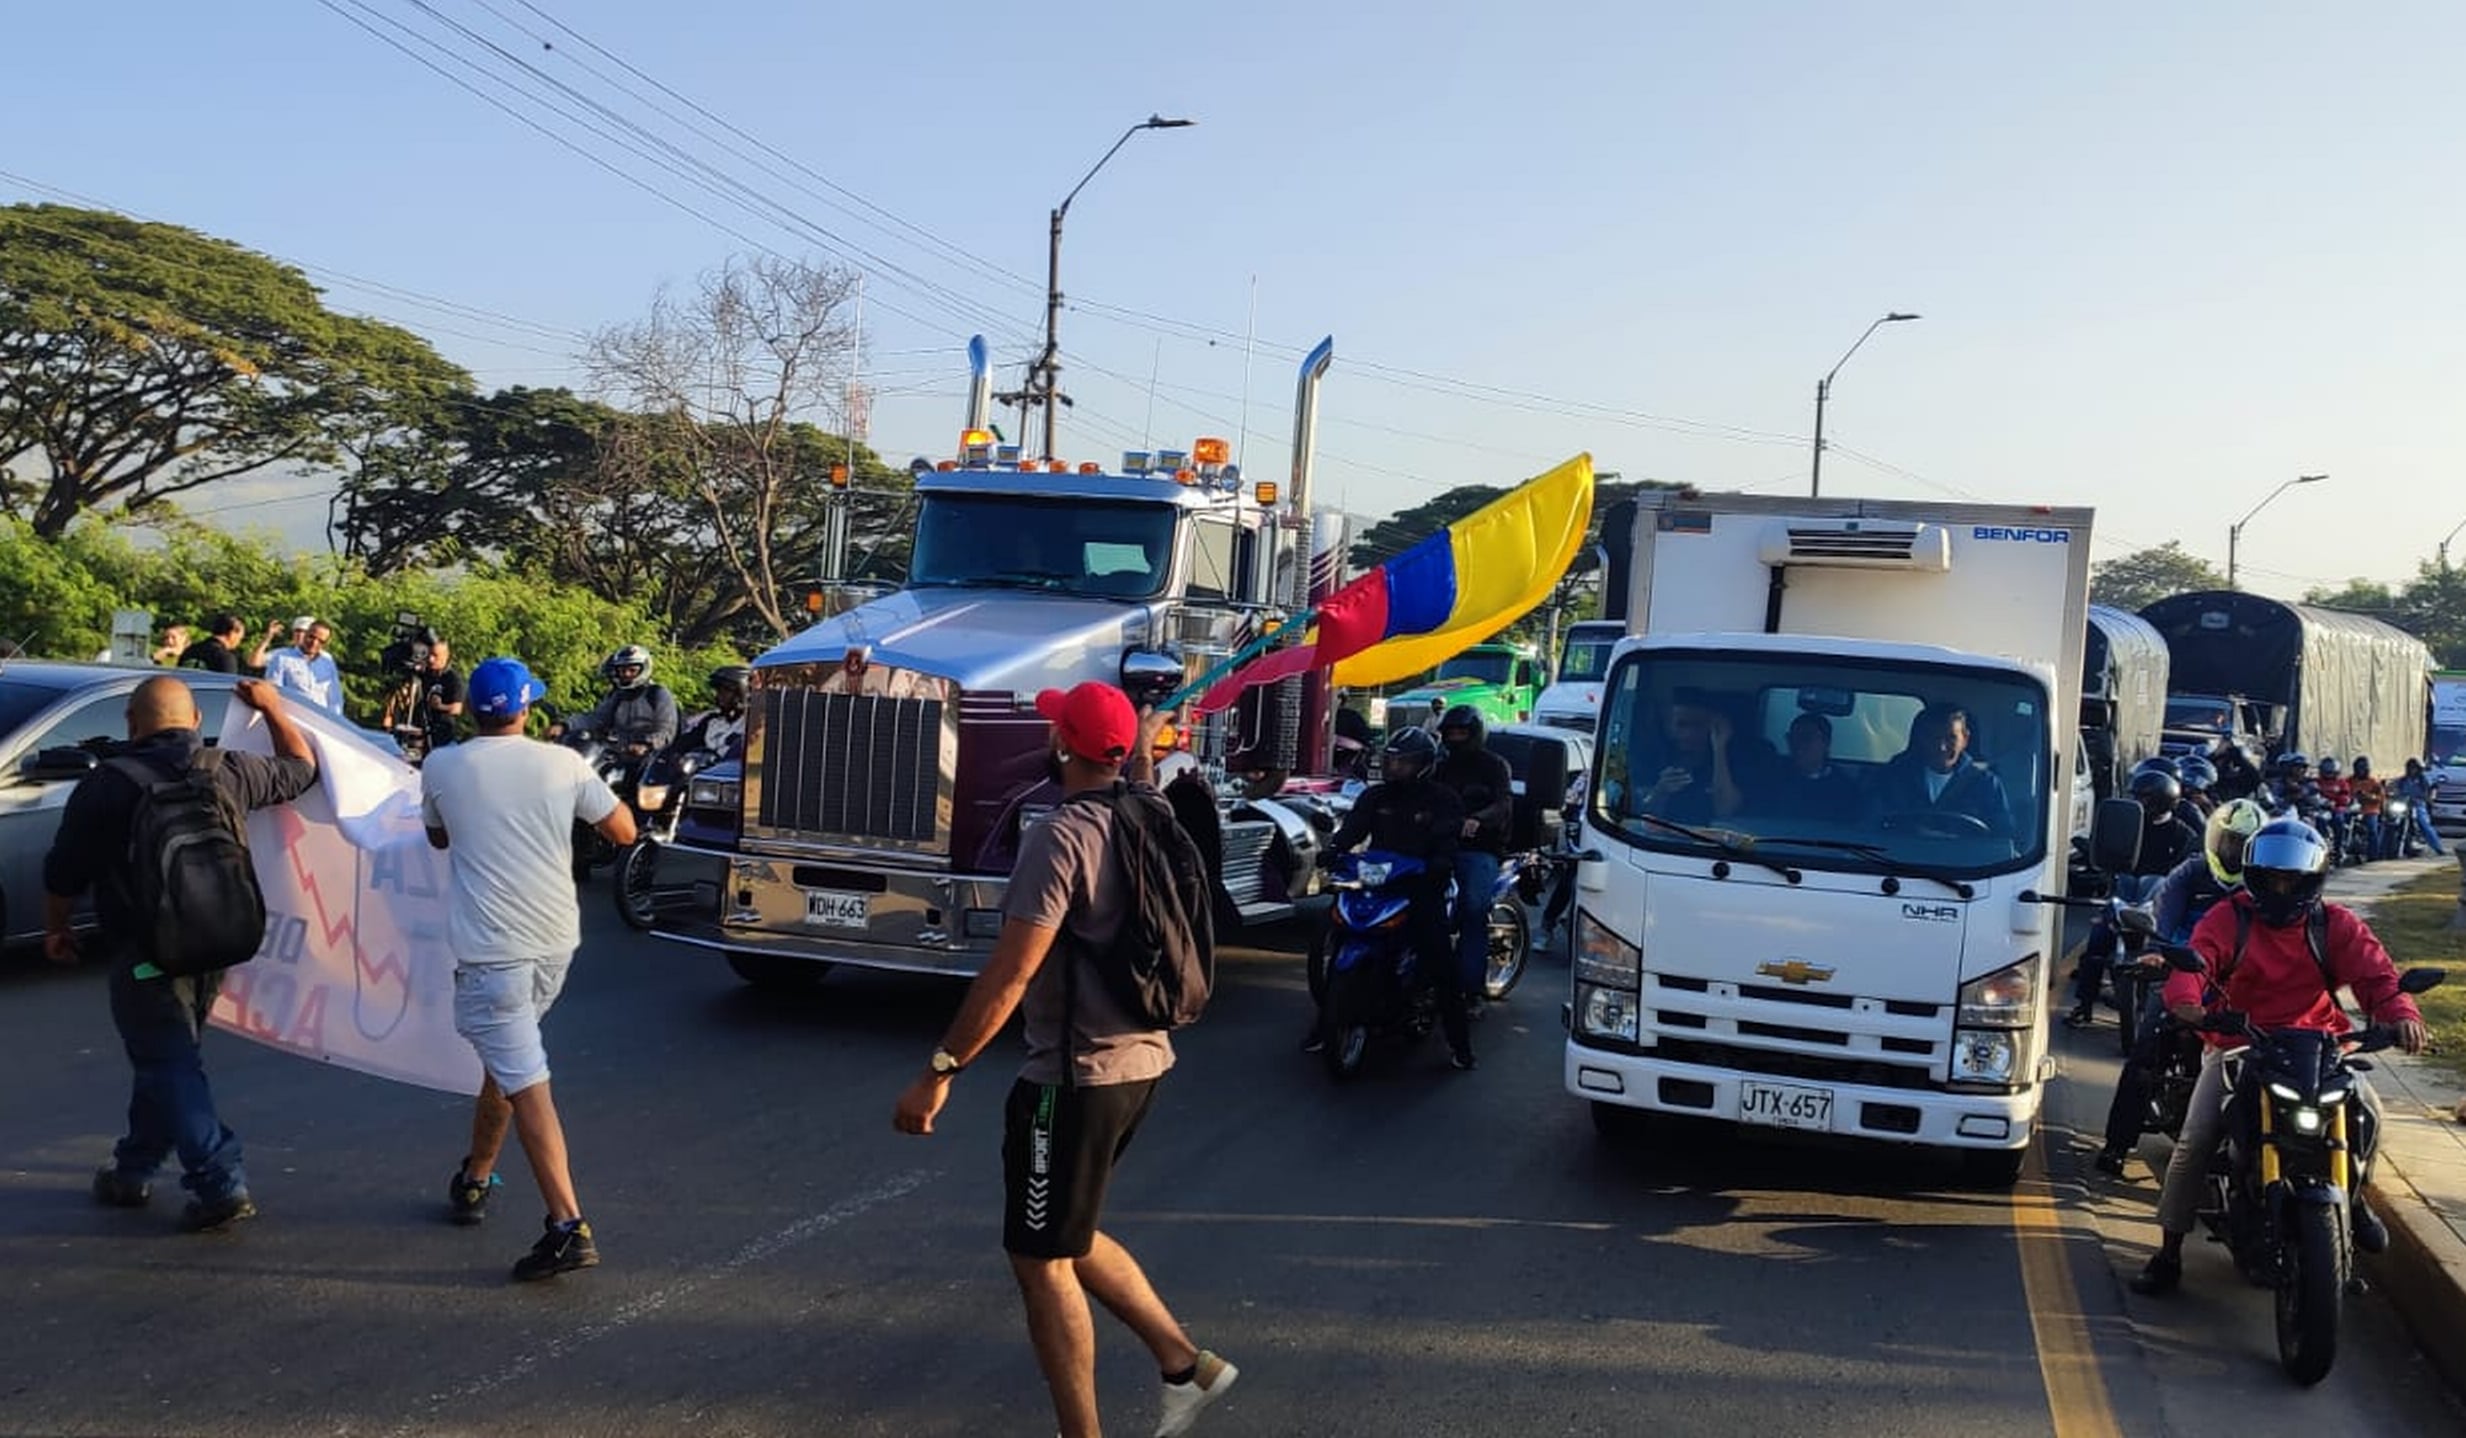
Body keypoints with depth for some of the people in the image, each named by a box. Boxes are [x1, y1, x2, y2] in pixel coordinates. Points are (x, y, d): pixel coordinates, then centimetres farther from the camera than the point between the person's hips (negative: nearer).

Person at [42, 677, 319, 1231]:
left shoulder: (105, 786, -9)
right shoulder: (228, 772, 0)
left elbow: (64, 873, -2)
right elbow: (301, 767, 17)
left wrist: (56, 929, 15)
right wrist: (271, 707, 27)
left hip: (146, 952, -5)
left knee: (168, 1065, 0)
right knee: (168, 1057, 20)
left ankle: (220, 1184, -7)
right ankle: (134, 1169, 32)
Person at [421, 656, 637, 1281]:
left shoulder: (442, 767, -4)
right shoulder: (563, 763, -2)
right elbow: (624, 831, 5)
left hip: (491, 949, -4)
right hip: (556, 943, 4)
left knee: (526, 1086, -8)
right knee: (506, 1062, 25)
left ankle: (568, 1227, -15)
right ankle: (475, 1178, 41)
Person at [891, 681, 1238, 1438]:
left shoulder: (1062, 835, -20)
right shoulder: (1147, 816, 3)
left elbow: (1010, 974, -23)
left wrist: (940, 1071, -18)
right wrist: (1145, 748, 50)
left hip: (1077, 1075, -9)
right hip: (1140, 1056, 9)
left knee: (1041, 1260, 4)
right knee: (1068, 1237, 22)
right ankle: (1186, 1362, 22)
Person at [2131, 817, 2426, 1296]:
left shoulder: (2335, 925, 4)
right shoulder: (2227, 919, -2)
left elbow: (2375, 972, -9)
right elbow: (2194, 960, -18)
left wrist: (2401, 1013, -32)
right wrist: (2185, 1000, -42)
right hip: (2235, 1047, -1)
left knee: (2367, 1113, -23)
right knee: (2194, 1143, -15)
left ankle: (2355, 1197, 11)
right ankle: (2169, 1253, -2)